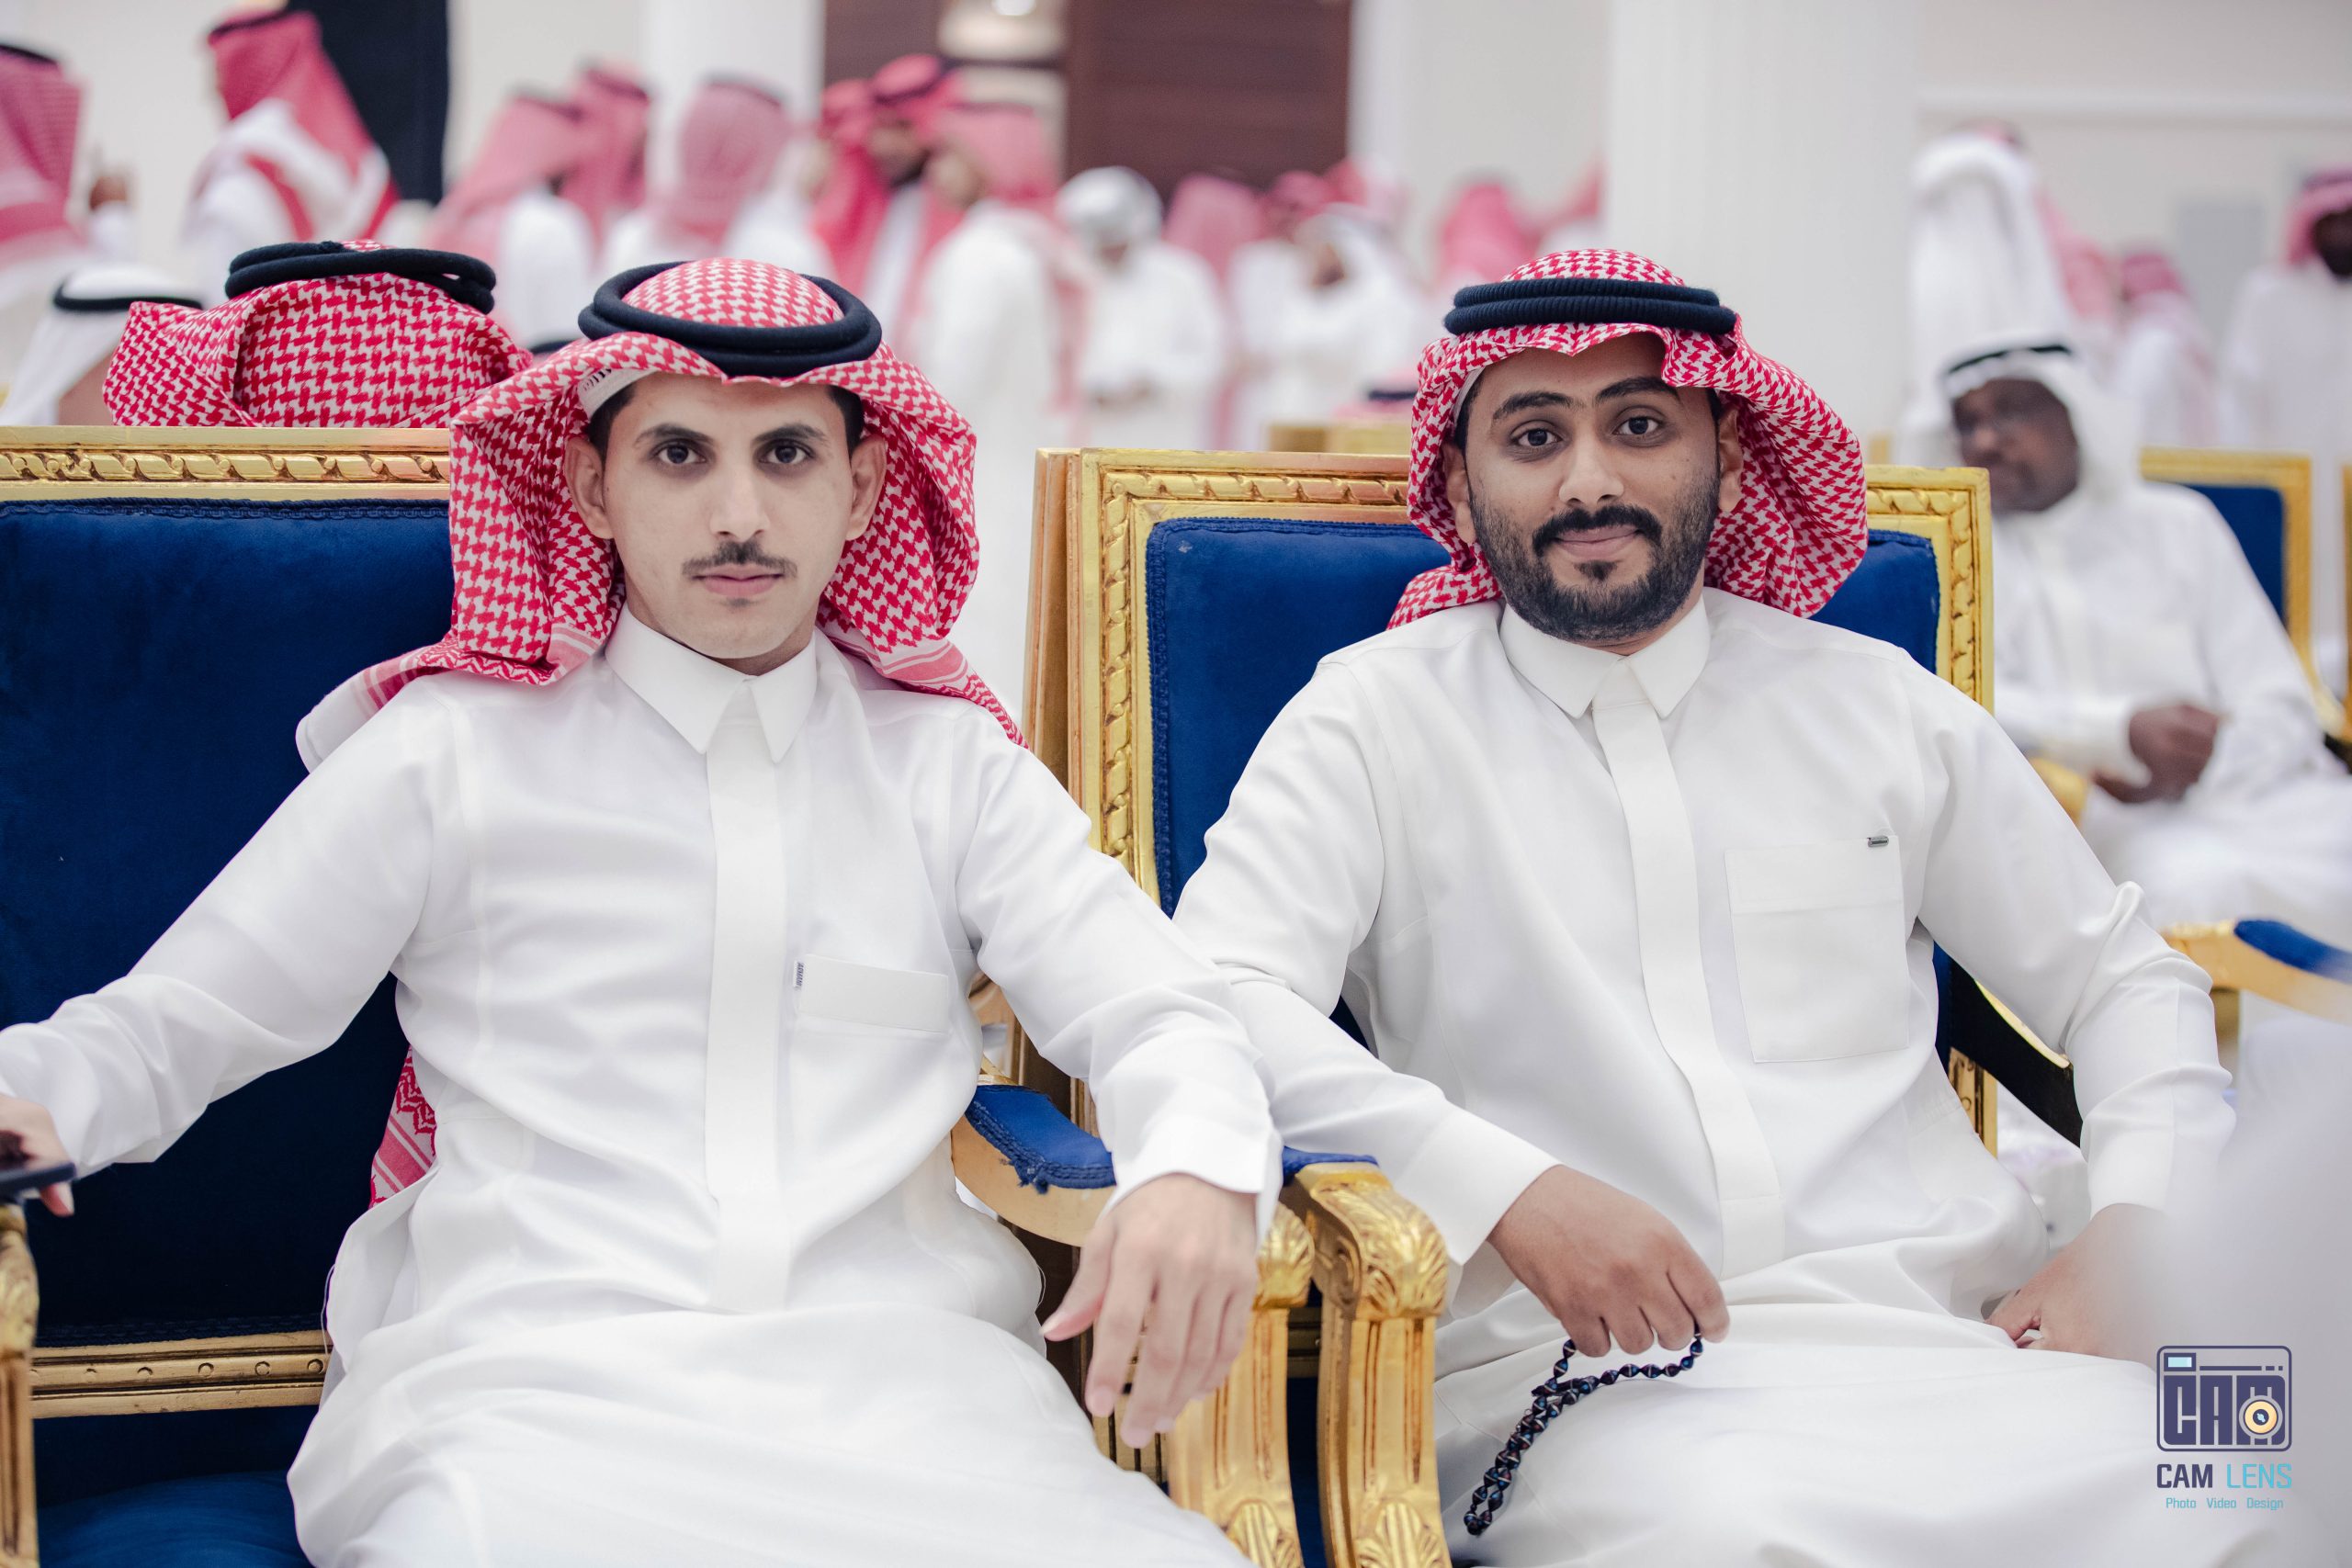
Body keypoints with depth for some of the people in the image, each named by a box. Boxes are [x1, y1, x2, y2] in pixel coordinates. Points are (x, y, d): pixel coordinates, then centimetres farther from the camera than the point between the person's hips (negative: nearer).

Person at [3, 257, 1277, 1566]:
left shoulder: (949, 761, 17)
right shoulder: (453, 753, 11)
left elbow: (1159, 1013, 9)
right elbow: (178, 1020, 12)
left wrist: (1199, 1168, -15)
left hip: (893, 1376, 2)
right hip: (535, 1376, -2)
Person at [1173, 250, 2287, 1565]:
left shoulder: (1880, 705, 16)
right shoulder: (1378, 718, 6)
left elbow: (2123, 977, 23)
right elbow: (1220, 1000, -6)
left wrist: (2134, 1236, 3)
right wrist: (1511, 1190, -19)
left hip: (1957, 1333, 4)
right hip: (1587, 1366, -4)